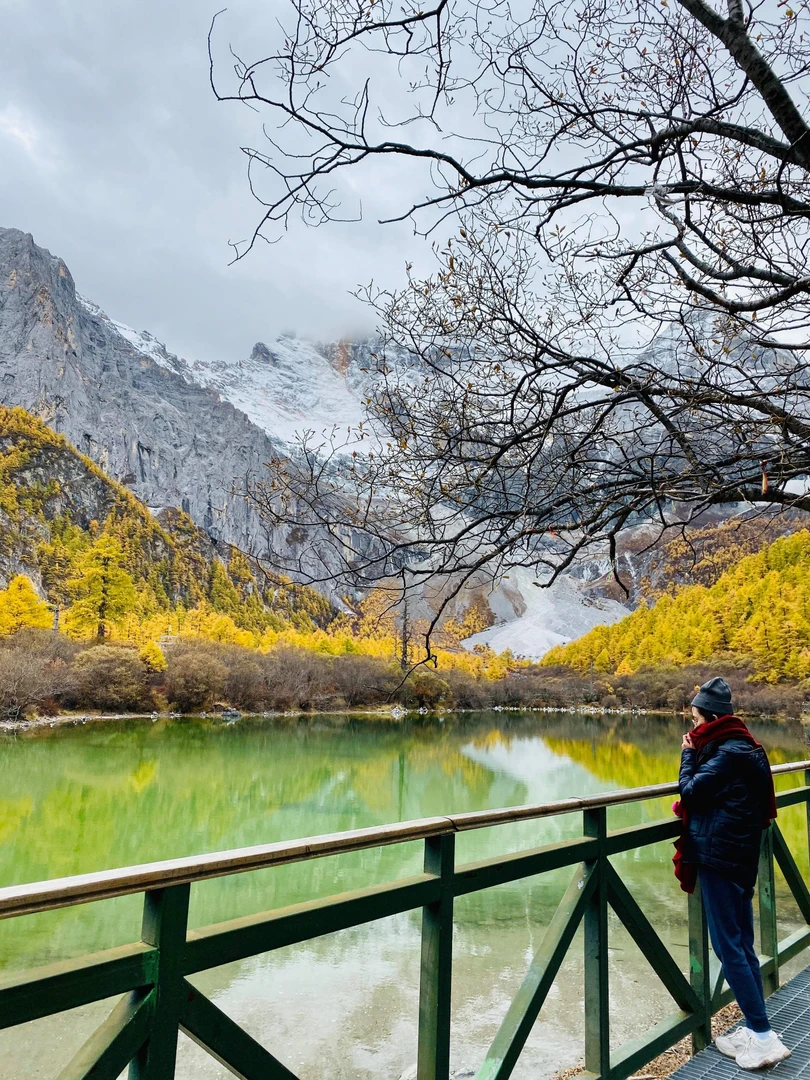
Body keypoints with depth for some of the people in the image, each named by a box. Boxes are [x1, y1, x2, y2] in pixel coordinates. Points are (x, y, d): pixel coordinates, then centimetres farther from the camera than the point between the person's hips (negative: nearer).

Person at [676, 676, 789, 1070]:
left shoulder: (727, 753, -17)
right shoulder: (743, 746, 13)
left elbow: (691, 792, -16)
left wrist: (688, 755, -4)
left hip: (719, 856, -10)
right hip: (740, 856, 10)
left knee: (728, 946, -3)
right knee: (742, 944, 14)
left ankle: (764, 1036, 2)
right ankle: (755, 1031, 22)